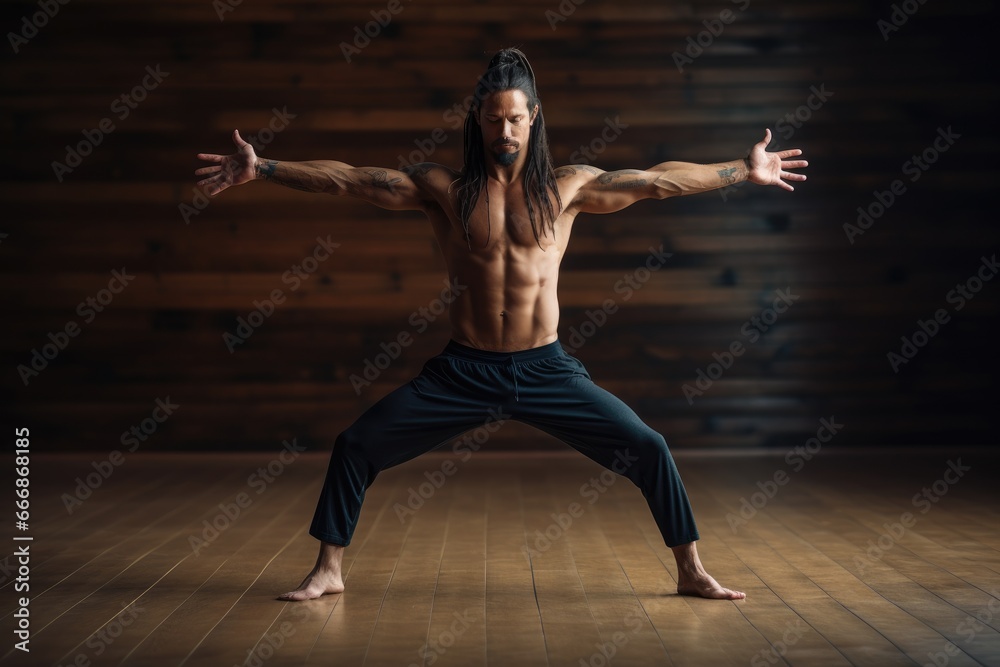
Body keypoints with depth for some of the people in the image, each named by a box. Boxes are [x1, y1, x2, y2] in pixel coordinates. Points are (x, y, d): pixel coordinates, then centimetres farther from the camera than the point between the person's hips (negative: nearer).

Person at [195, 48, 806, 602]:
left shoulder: (566, 187, 2)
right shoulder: (443, 188, 1)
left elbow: (658, 181, 3)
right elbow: (345, 179, -2)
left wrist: (745, 170, 2)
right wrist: (260, 169, -6)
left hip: (546, 369, 0)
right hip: (464, 371, 0)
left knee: (649, 449, -7)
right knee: (355, 447, -5)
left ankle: (691, 573, 11)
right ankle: (329, 571, 13)